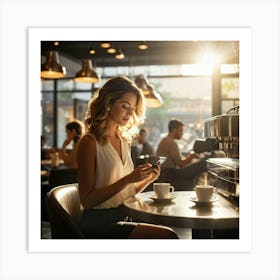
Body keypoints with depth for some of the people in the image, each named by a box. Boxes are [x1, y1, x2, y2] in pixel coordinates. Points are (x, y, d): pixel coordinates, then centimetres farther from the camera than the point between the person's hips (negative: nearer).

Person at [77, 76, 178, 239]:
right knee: (167, 235, -26)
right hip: (99, 224, -7)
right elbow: (87, 200, -13)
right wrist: (128, 179, -19)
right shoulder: (90, 142, -9)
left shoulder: (125, 141, 13)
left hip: (123, 218, 7)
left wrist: (149, 179, -1)